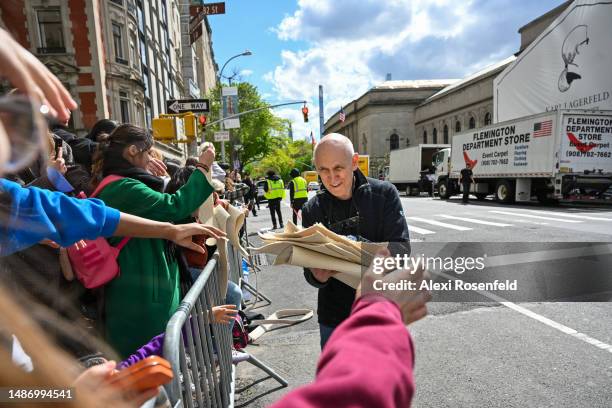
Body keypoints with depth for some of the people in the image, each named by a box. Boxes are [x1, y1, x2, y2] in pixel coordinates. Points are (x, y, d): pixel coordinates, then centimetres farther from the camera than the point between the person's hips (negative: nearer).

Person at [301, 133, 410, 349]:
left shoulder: (384, 194, -10)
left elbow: (402, 249, -15)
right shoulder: (312, 209, -5)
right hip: (334, 317, 2)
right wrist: (317, 276, -26)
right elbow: (311, 268, -3)